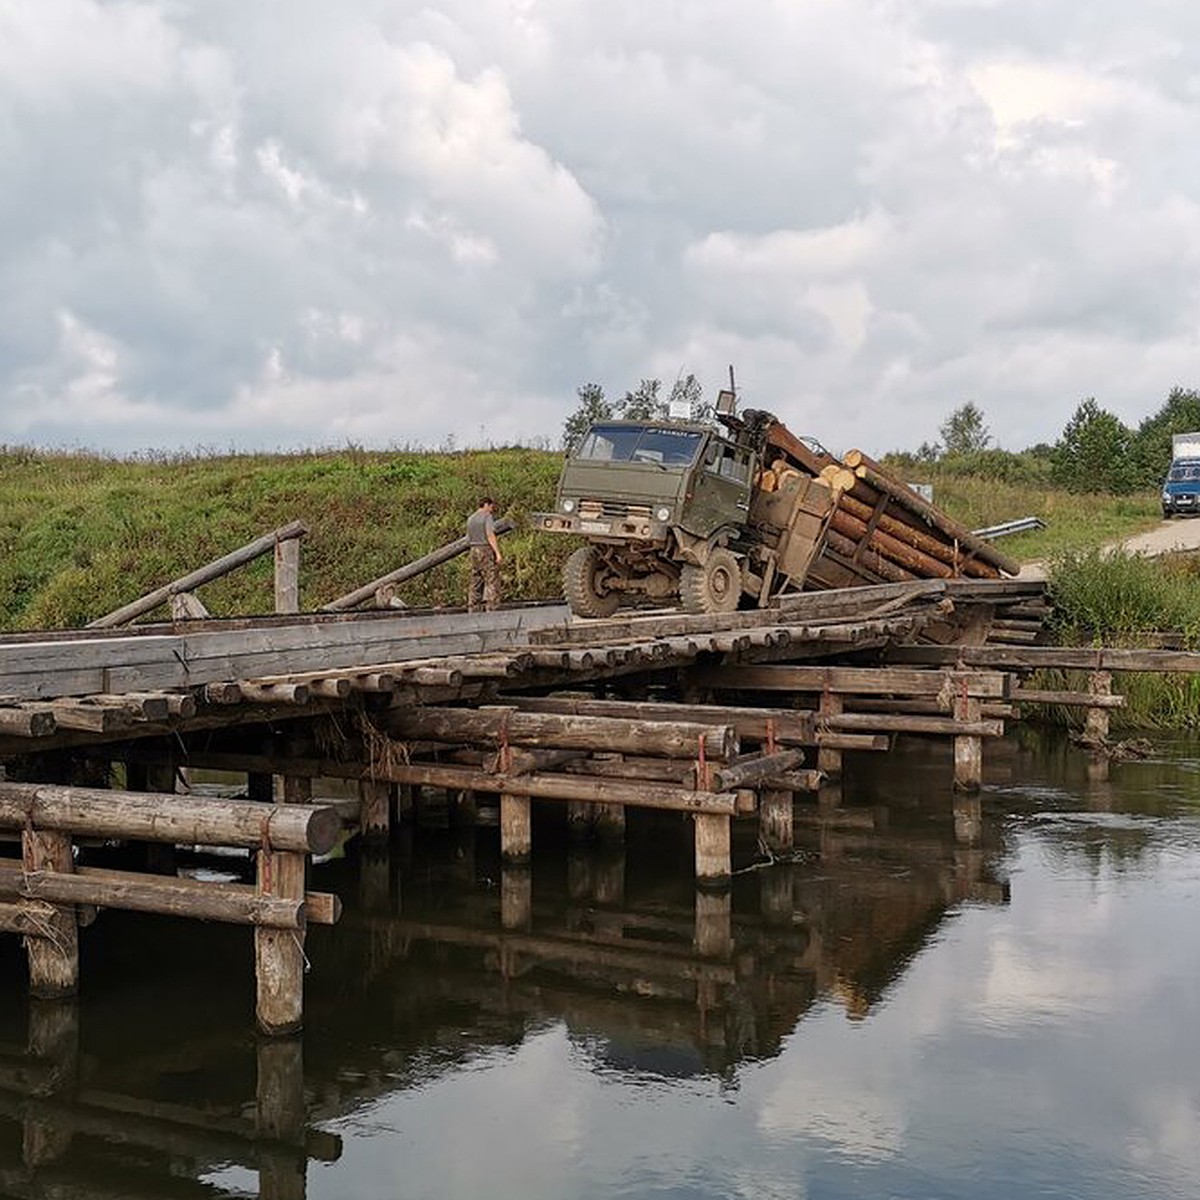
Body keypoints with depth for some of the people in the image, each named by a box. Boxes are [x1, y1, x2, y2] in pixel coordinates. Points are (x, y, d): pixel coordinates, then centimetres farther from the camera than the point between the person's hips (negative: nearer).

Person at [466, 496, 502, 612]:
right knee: (492, 581, -7)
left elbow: (469, 539, 18)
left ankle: (472, 610, 8)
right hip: (486, 550, -8)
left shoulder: (470, 519, 16)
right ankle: (491, 609, -13)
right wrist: (498, 553, -21)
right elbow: (490, 535, -18)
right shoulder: (487, 516, -7)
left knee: (475, 582, 9)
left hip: (474, 551, 8)